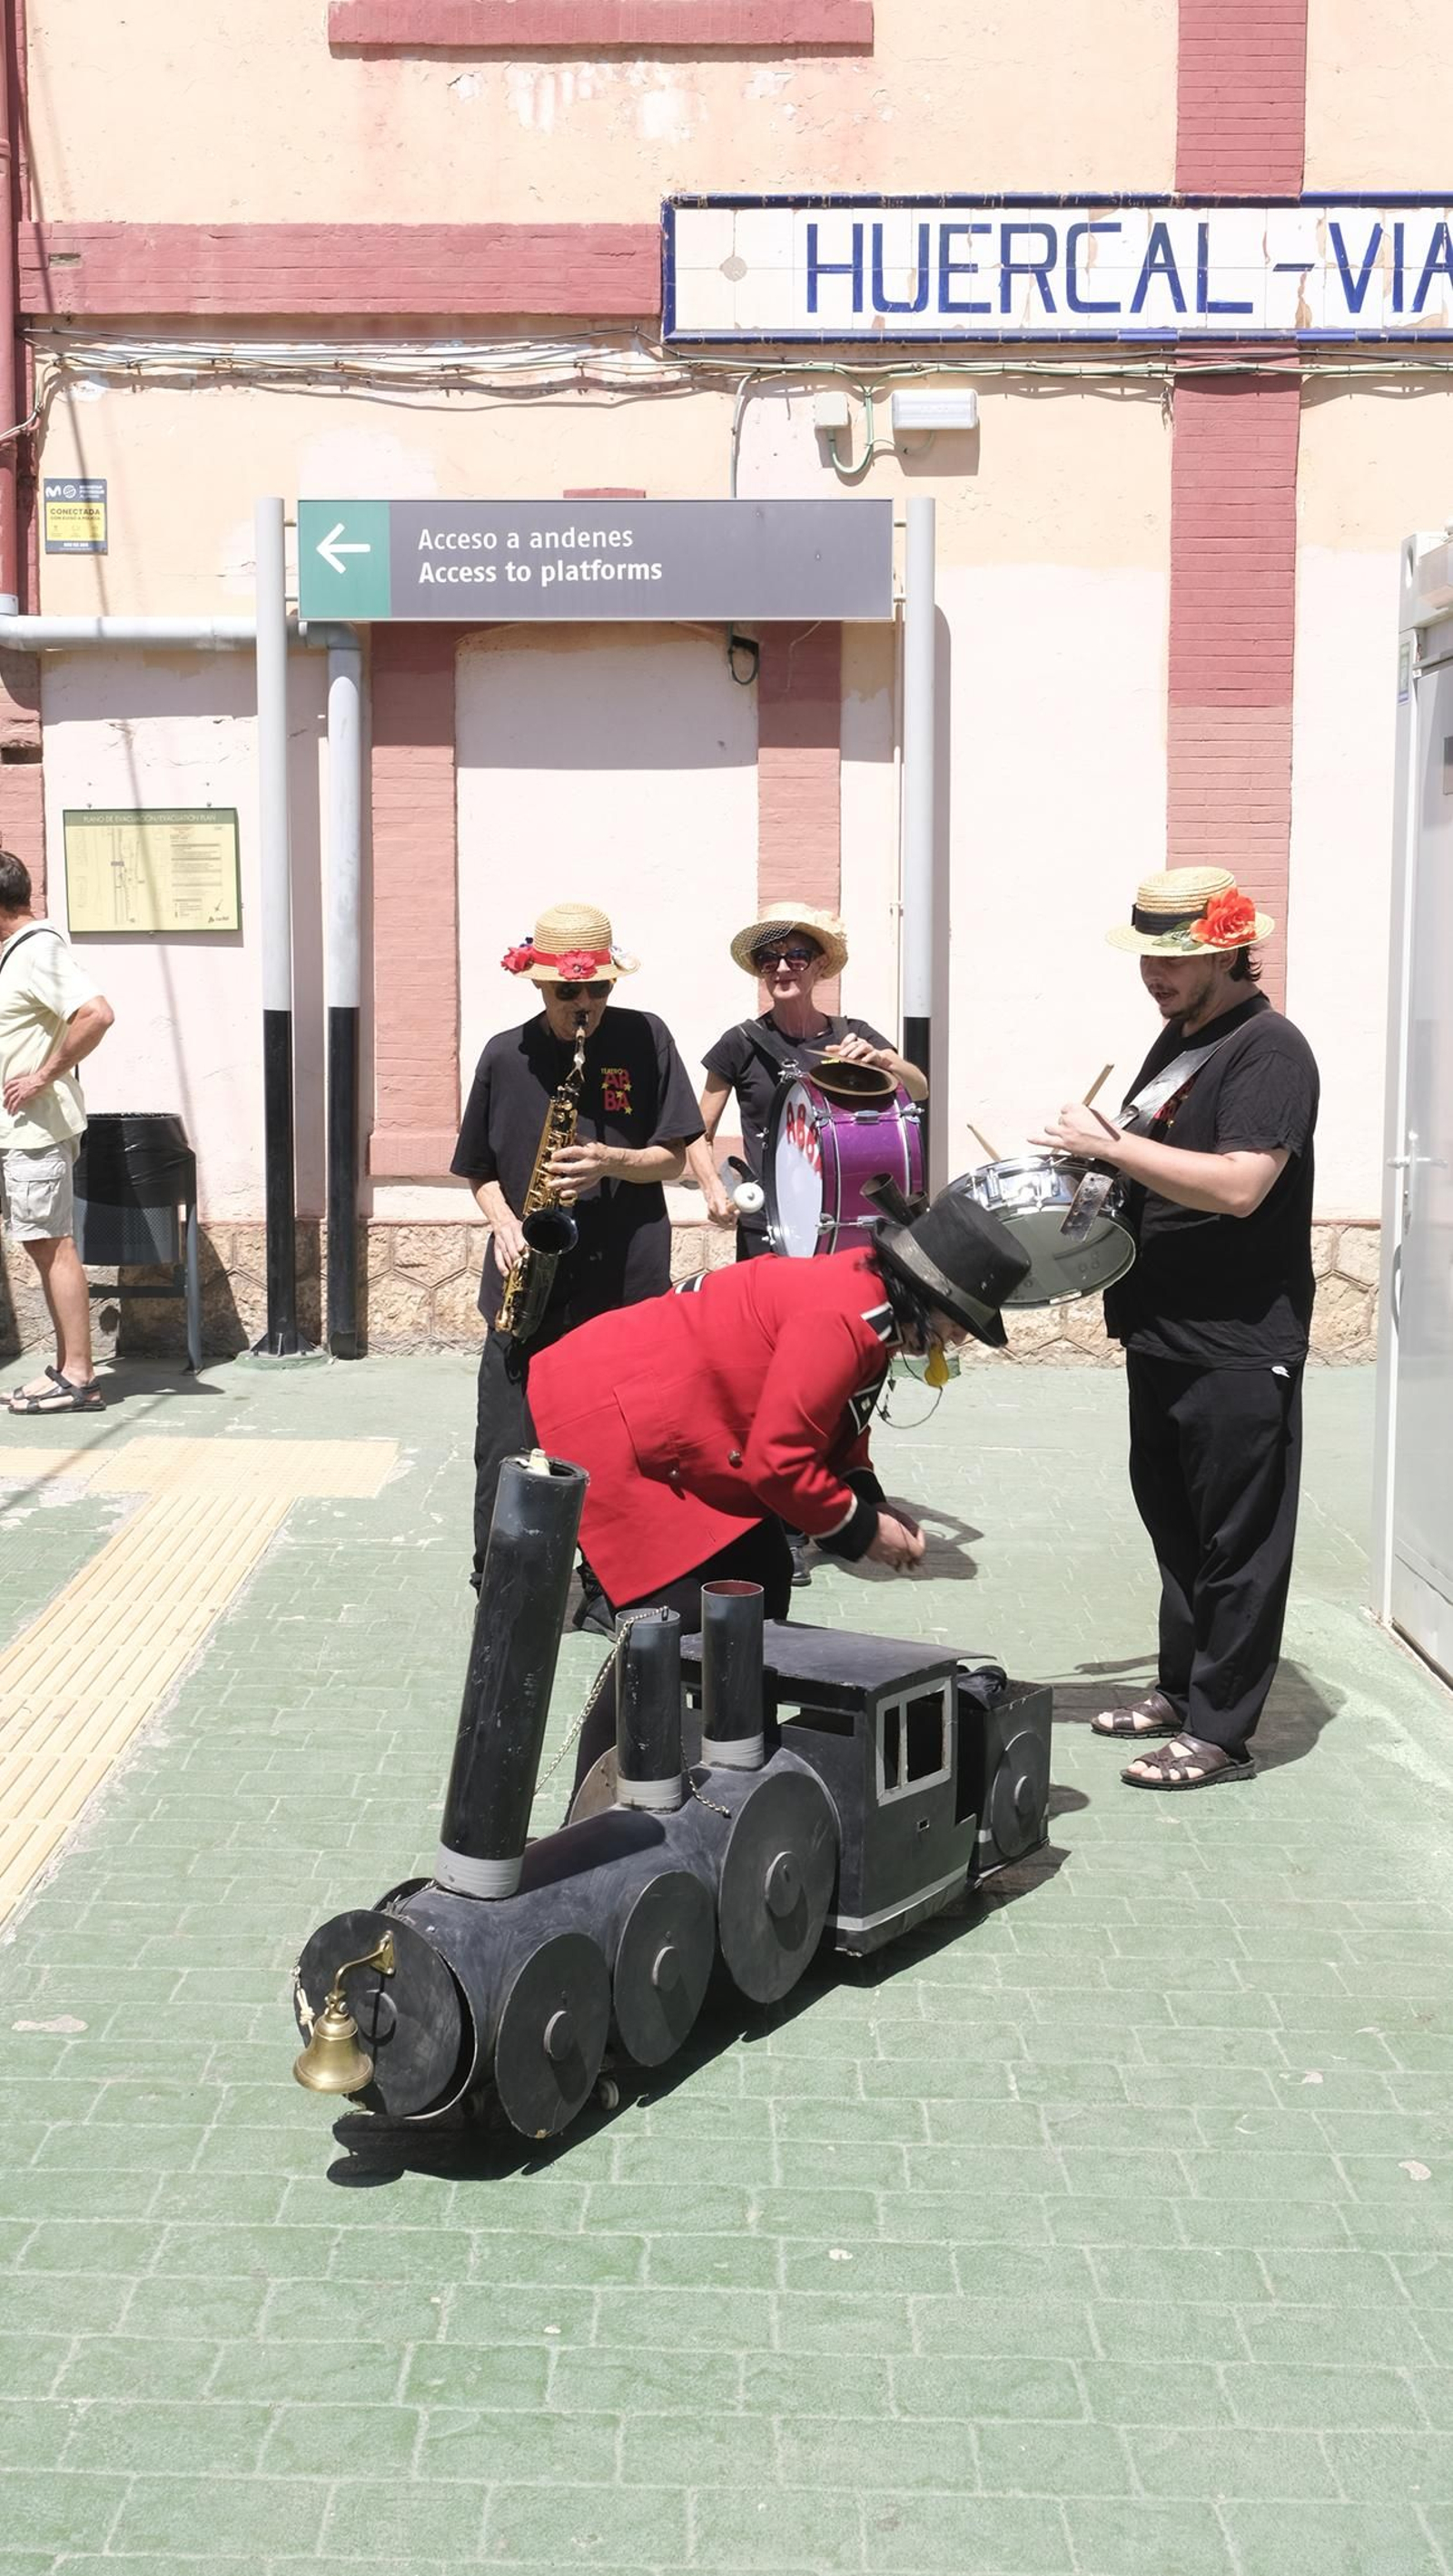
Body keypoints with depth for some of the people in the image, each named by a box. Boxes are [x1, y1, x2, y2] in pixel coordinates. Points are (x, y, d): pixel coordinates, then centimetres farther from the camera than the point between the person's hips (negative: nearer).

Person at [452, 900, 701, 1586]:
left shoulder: (645, 1040, 0)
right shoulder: (505, 1055, 3)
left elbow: (672, 1159, 2)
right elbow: (481, 1170, 12)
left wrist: (609, 1161, -17)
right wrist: (504, 1224, -8)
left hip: (626, 1284, -1)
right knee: (504, 1452, 2)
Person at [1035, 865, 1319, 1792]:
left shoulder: (1269, 1051, -14)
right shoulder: (1179, 1038, 14)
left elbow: (1239, 1185, -27)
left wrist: (1111, 1145, -23)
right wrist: (1098, 1162, 7)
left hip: (1238, 1349, -9)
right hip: (1165, 1333, 9)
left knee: (1236, 1540, -1)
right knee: (1175, 1523, 18)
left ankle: (1221, 1730, 6)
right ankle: (1182, 1687, 30)